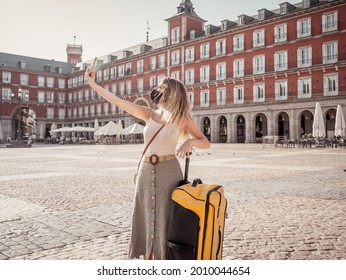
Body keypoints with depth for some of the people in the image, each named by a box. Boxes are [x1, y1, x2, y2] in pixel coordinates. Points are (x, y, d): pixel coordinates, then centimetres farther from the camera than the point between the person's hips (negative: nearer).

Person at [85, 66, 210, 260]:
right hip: (146, 171, 4)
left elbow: (206, 143, -2)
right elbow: (118, 101, 5)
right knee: (146, 219, 10)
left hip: (168, 171, -4)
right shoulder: (149, 114, 6)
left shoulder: (183, 118, -3)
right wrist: (92, 83, 5)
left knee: (166, 221, 1)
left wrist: (189, 142, -23)